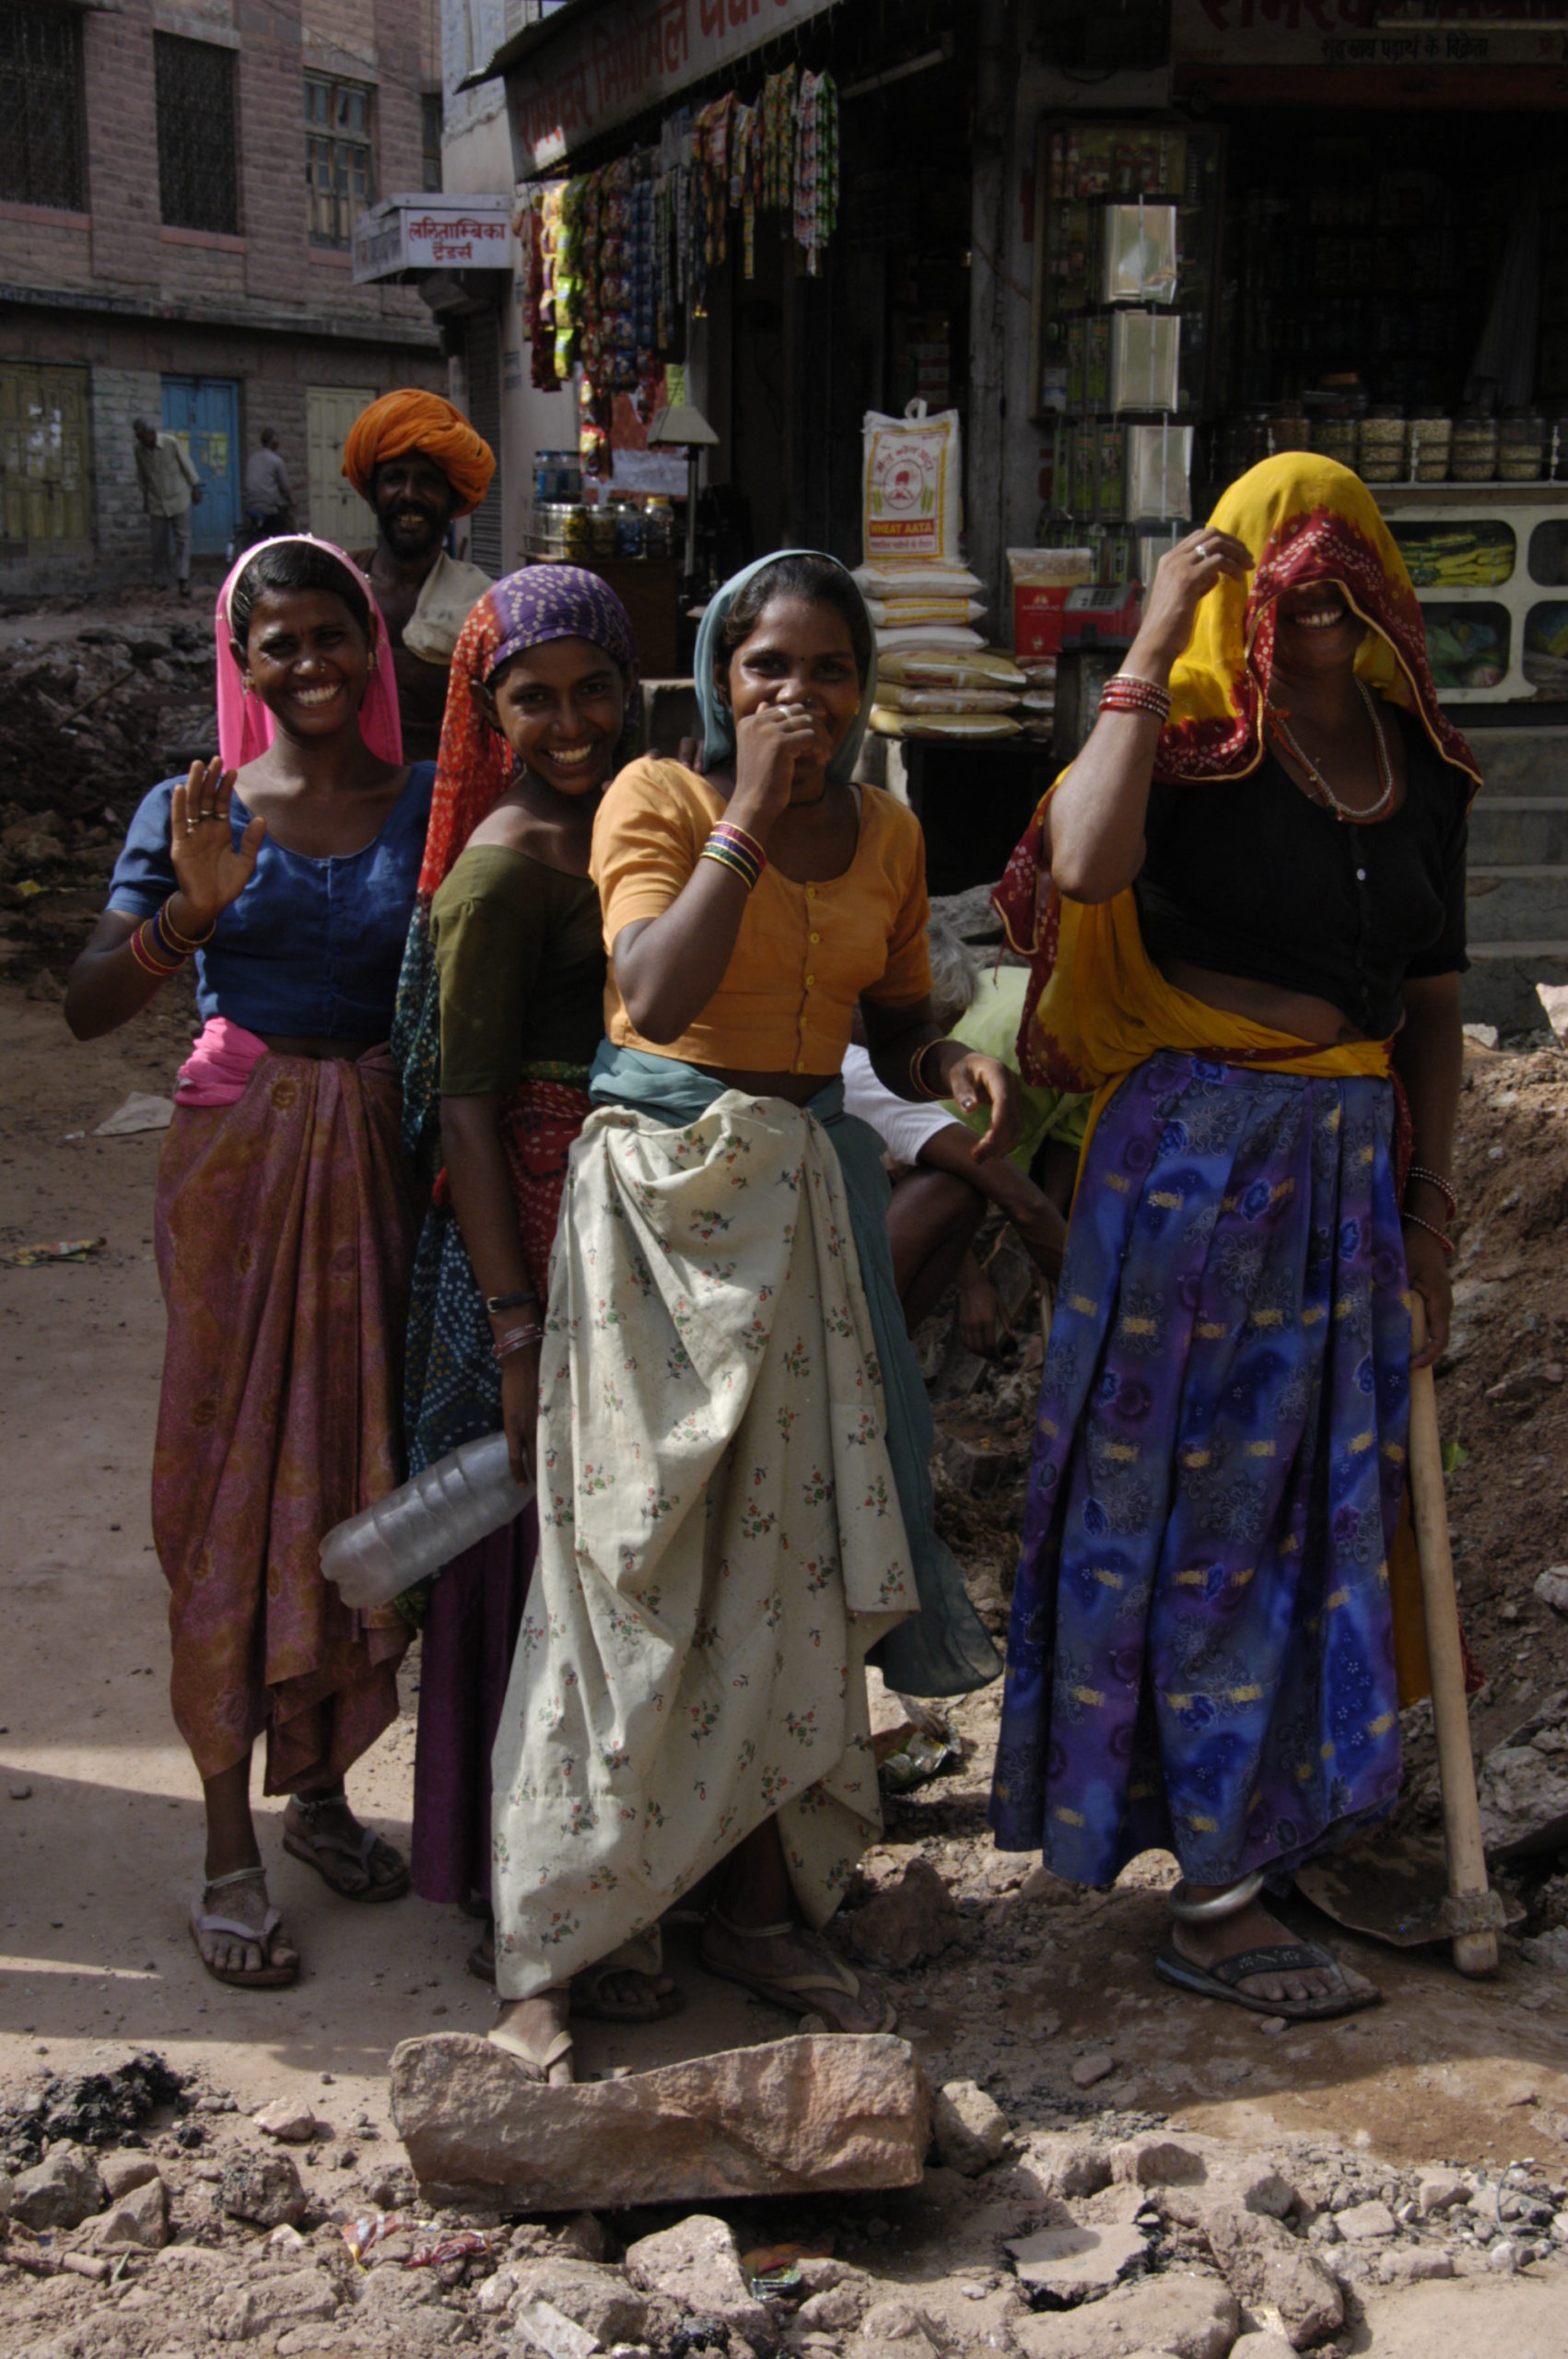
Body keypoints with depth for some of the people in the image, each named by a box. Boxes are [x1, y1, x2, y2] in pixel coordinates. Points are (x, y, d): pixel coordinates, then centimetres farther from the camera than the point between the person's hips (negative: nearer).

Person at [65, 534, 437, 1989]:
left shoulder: (428, 807, 3)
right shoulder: (195, 811, 0)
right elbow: (86, 1007, -8)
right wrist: (194, 906, -22)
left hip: (374, 1159, 2)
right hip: (238, 1154, -2)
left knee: (352, 1469, 9)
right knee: (234, 1477, 1)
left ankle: (320, 1785, 27)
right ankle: (227, 1846, 8)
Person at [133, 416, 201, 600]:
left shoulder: (172, 442, -14)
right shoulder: (139, 449, -4)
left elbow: (187, 465, -4)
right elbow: (141, 475, 9)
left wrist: (195, 488, 1)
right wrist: (145, 498, 15)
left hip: (178, 498, -2)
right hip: (156, 502, 2)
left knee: (182, 539, -6)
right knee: (159, 543, 4)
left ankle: (183, 579, -9)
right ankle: (158, 581, 12)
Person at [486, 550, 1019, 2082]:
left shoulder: (885, 836, 10)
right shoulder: (659, 799, -6)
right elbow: (659, 994, -22)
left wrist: (951, 1065, -4)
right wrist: (751, 813, -20)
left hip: (808, 1196, 5)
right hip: (658, 1190, -5)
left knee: (789, 1551, 8)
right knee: (632, 1559, -5)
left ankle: (761, 1909, 22)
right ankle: (544, 1955, 4)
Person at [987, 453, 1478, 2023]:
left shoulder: (1422, 763, 10)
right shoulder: (1195, 741, -8)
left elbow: (1431, 1003, 16)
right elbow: (1085, 866, -30)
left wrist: (1429, 1200, 13)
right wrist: (1152, 648, -22)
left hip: (1352, 1159, 6)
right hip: (1196, 1155, -6)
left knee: (1321, 1495, 14)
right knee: (1201, 1505, 1)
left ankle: (1283, 1818, 33)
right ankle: (1212, 1896, 11)